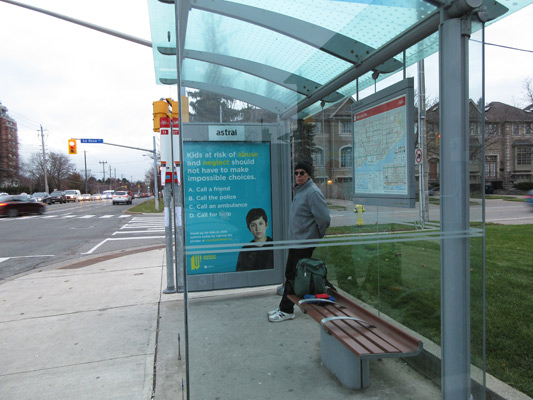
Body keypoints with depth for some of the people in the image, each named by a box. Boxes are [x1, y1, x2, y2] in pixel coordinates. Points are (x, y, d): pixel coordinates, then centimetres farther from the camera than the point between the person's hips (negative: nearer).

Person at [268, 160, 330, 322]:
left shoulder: (313, 192, -17)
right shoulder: (299, 190, 13)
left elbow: (324, 218, -21)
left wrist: (318, 236, -9)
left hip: (305, 243, -10)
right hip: (294, 240, 10)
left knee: (294, 277, -1)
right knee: (289, 274, 15)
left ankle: (287, 310, 10)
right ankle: (284, 307, 26)